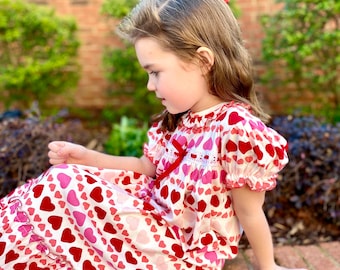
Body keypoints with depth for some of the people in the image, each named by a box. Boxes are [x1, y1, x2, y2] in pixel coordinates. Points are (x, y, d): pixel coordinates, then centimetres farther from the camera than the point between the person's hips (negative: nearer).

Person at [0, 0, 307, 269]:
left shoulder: (239, 130, -26)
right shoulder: (178, 117, 2)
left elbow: (250, 214, -16)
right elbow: (148, 168, 14)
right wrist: (85, 157, 5)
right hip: (156, 215, 8)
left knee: (61, 185, -17)